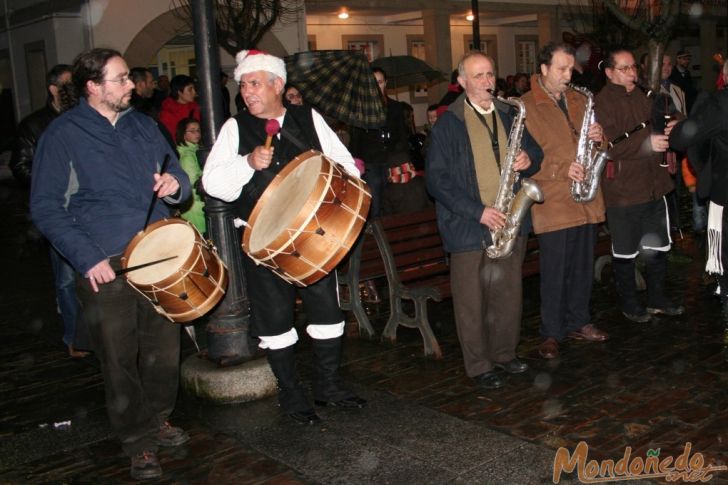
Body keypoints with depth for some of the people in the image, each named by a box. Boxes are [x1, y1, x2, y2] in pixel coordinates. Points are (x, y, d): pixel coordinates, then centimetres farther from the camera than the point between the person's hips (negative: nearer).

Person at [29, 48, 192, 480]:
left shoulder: (143, 125, 10)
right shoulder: (63, 135, -4)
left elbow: (178, 176, 18)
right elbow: (46, 207, -6)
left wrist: (175, 184, -8)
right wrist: (87, 259, -15)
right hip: (105, 266, -4)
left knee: (165, 347, 12)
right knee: (120, 359, 4)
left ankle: (158, 419, 34)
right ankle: (139, 441, 21)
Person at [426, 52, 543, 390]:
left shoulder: (509, 116, 12)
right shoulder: (448, 124, -5)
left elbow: (534, 151, 21)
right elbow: (437, 179, -12)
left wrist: (528, 159, -5)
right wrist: (477, 211, -19)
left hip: (510, 222, 5)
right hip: (469, 227, -5)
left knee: (508, 294, 14)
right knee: (472, 299, 3)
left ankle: (505, 353, 32)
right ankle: (479, 366, 16)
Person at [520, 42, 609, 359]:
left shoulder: (579, 100, 14)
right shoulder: (526, 107, -7)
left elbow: (593, 140, 21)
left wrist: (598, 137, -3)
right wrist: (561, 169, -21)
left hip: (586, 200, 6)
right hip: (552, 203, -6)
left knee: (583, 267, 15)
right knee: (554, 271, 1)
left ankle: (578, 322, 30)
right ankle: (551, 333, 14)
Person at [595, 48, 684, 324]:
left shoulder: (641, 98, 14)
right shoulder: (602, 102, -12)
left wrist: (667, 132, 3)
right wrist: (646, 142, -28)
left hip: (653, 186, 8)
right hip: (622, 191, -7)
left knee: (658, 247, 16)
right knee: (625, 253, 6)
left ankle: (657, 300, 33)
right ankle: (629, 304, 23)